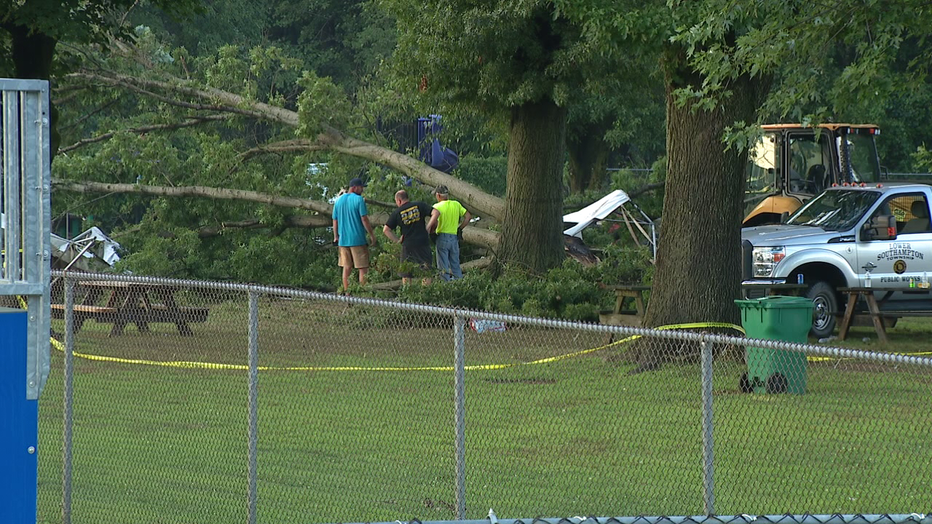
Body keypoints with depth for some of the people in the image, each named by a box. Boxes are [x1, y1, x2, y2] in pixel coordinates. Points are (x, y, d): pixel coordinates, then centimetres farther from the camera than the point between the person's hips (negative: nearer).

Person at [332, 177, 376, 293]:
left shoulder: (338, 201, 9)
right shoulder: (358, 199, -9)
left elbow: (335, 220, 13)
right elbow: (364, 219, -12)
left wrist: (336, 237, 22)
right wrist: (372, 235, -6)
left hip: (343, 240, 6)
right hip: (357, 239, -6)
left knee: (347, 268, 11)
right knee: (363, 268, -1)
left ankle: (346, 292, 12)